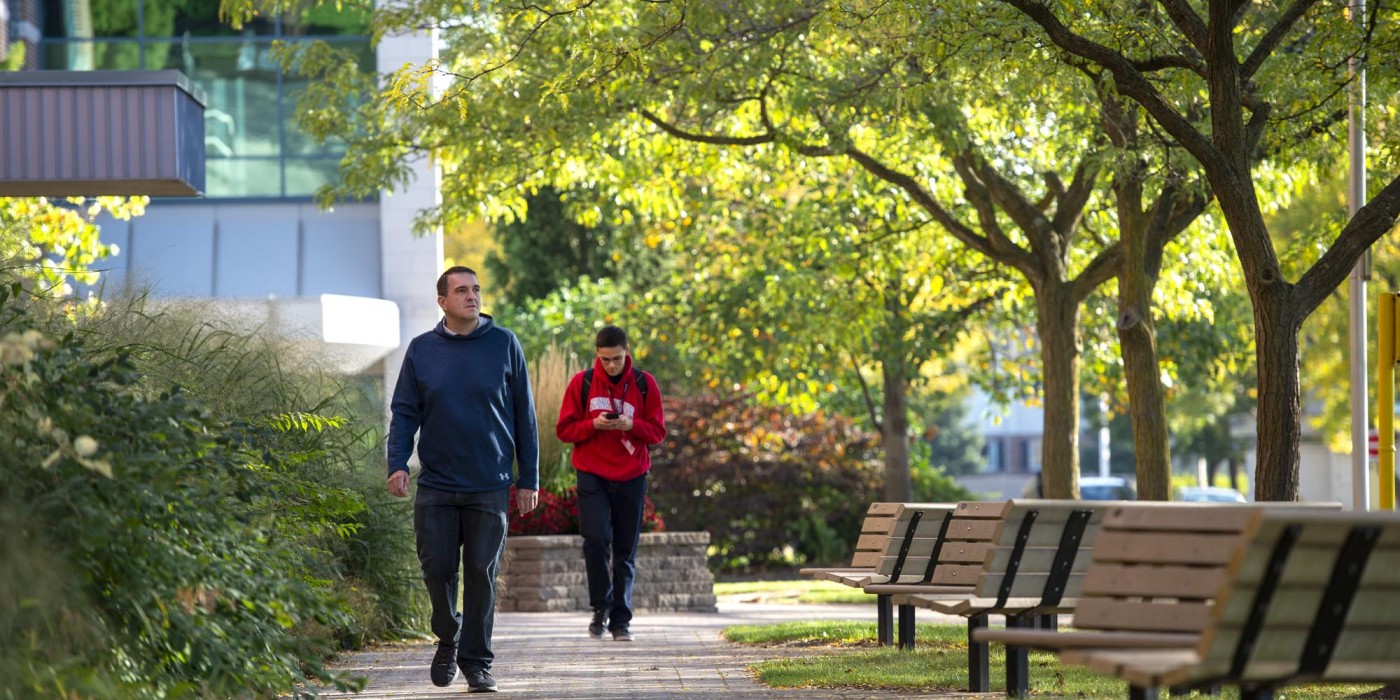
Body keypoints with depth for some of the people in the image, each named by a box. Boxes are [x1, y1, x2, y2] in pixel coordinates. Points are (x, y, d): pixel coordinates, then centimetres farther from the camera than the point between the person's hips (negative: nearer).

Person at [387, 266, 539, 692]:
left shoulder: (504, 345, 1)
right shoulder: (422, 350, 4)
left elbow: (524, 414, 4)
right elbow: (404, 412, 6)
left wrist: (529, 479, 2)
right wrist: (397, 463, -10)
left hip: (490, 486, -1)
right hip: (436, 484, 1)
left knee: (482, 574, 1)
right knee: (437, 568, 1)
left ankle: (476, 661, 10)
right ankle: (447, 639, 26)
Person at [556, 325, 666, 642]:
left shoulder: (644, 384, 2)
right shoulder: (582, 383, 1)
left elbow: (657, 431, 4)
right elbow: (564, 429, 2)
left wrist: (632, 425, -15)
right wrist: (593, 425, -15)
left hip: (631, 476, 1)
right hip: (592, 474, -1)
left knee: (625, 551, 3)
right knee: (596, 538, -17)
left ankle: (621, 620, 10)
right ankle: (601, 607, 2)